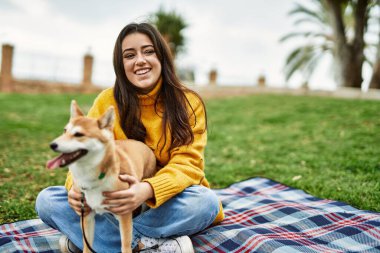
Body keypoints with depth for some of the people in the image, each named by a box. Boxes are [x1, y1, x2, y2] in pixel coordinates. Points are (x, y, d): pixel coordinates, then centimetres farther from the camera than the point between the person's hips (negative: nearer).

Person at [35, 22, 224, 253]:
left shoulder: (189, 103, -8)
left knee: (206, 201, -33)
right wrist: (77, 187, -31)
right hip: (118, 206, 2)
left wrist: (148, 190, -38)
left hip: (167, 205, -1)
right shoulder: (107, 101, -3)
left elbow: (187, 163, -17)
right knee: (47, 200, -17)